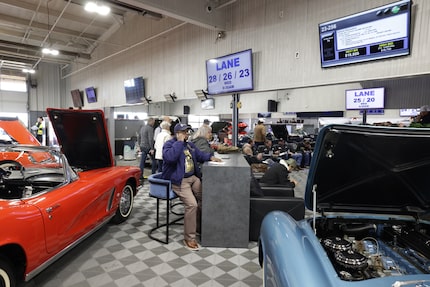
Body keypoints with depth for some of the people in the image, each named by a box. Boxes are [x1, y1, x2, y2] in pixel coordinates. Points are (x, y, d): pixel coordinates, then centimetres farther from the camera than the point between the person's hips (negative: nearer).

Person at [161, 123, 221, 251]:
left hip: (193, 178, 8)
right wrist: (180, 141, -20)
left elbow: (200, 154, 25)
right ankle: (189, 238, -10)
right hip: (179, 181, -8)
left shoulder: (190, 144, 16)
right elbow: (170, 157, -29)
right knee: (192, 204, -23)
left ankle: (199, 226, 24)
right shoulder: (169, 144, -8)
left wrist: (210, 157, 4)